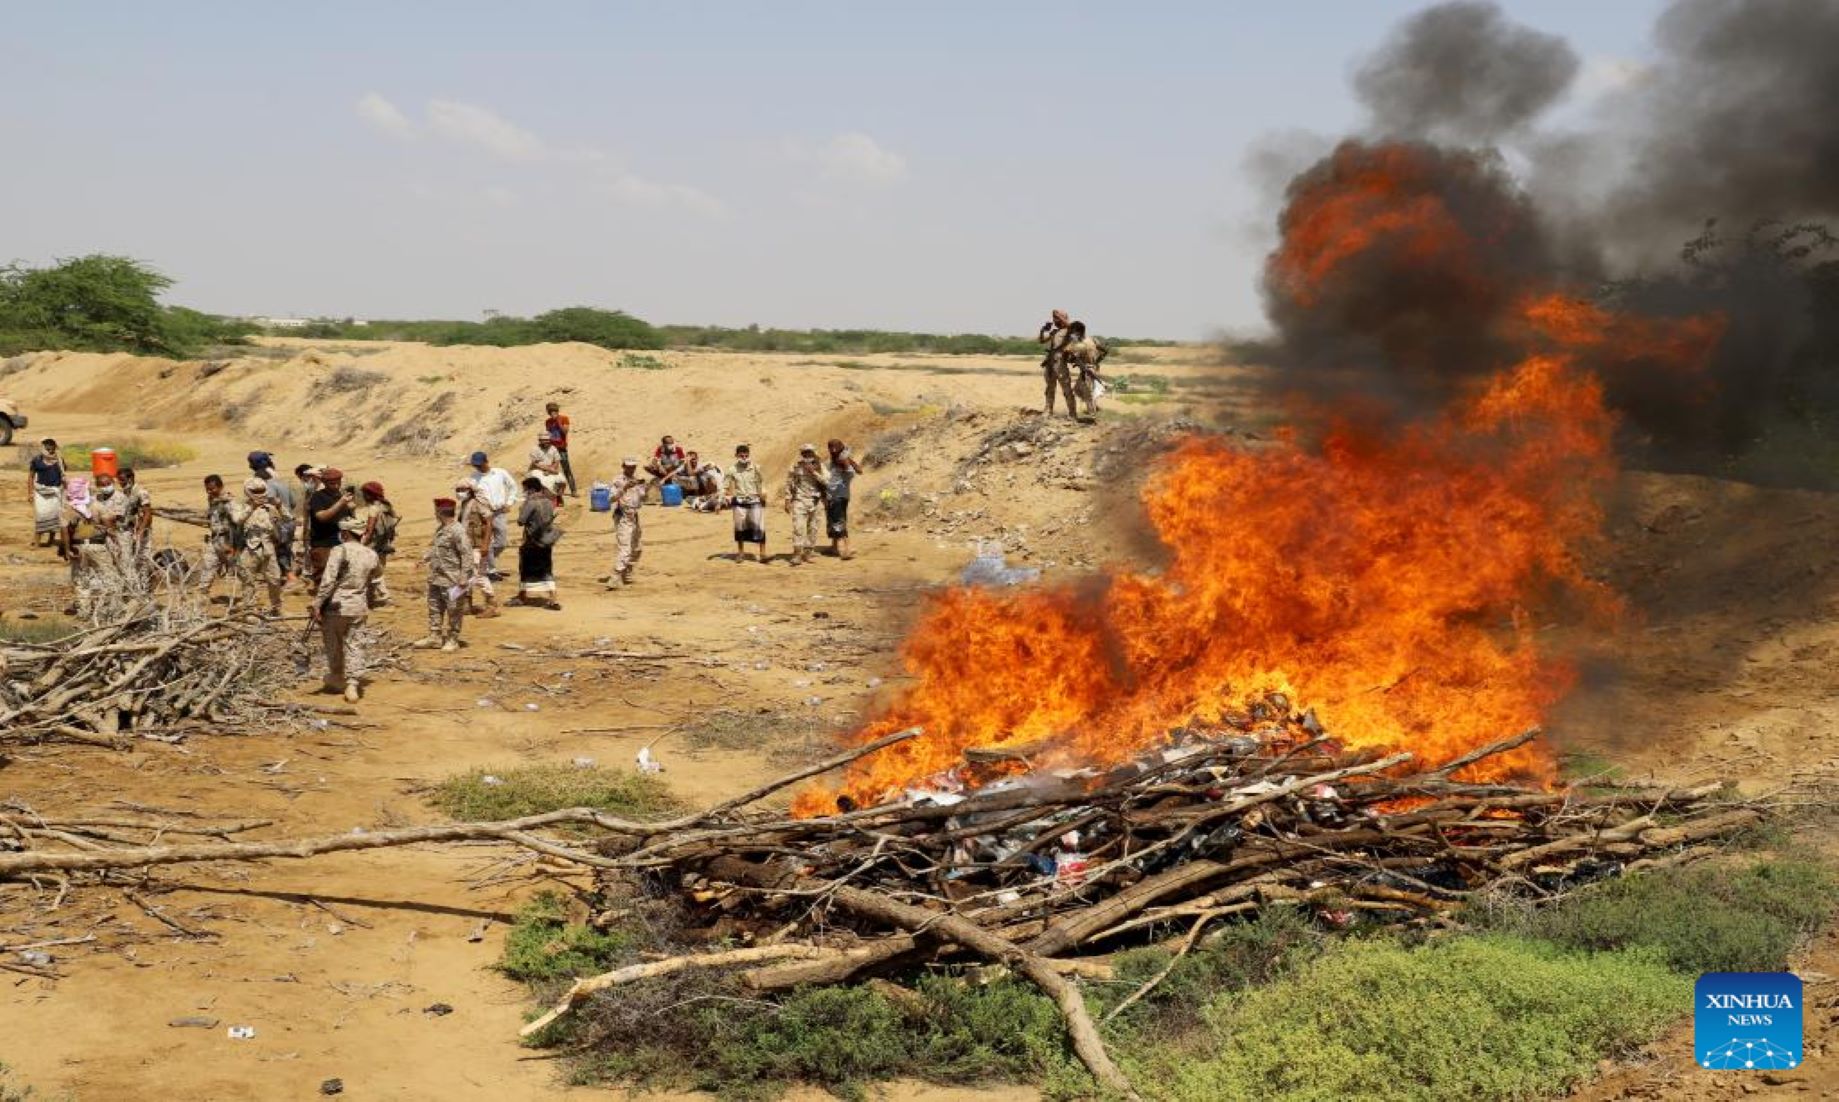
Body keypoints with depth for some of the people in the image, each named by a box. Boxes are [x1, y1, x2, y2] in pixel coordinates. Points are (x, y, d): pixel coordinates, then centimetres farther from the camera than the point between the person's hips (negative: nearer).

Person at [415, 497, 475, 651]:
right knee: (434, 607, 15)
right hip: (436, 578, 10)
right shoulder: (440, 529, 10)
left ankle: (453, 640, 11)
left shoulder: (457, 530, -20)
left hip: (452, 580, -9)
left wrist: (464, 577, -23)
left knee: (454, 611, 3)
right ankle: (434, 637, 24)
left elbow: (466, 554, -21)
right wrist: (425, 557, 22)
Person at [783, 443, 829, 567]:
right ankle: (797, 555, -15)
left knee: (813, 528, 5)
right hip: (800, 501, -2)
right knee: (798, 527, -13)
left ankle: (807, 554, 14)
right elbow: (788, 485, 7)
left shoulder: (820, 467, 6)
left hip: (816, 502, 2)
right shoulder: (795, 467, 3)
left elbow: (826, 482, -6)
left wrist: (814, 472, -14)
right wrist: (787, 501, 3)